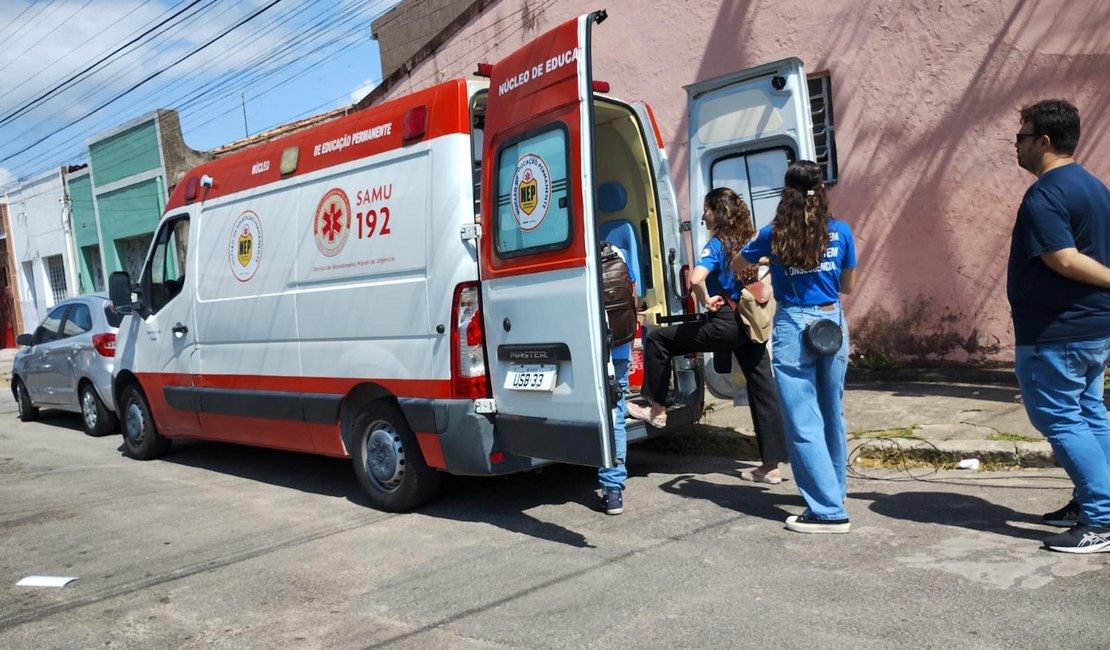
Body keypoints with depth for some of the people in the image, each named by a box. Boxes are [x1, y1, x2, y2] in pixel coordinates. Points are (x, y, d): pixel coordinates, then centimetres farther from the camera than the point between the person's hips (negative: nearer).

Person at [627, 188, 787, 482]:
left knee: (658, 339, 6)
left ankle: (656, 410, 13)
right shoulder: (748, 241, 12)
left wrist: (706, 301, -10)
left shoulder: (717, 244, -10)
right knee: (763, 389, 7)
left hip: (724, 324, -8)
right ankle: (771, 465, 12)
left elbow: (695, 279, -27)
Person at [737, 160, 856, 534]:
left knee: (803, 422, 0)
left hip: (793, 327, -4)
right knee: (832, 413, 18)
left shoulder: (773, 235, -3)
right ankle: (835, 488, 36)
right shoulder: (841, 232, 1)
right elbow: (847, 286, 13)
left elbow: (738, 265, 16)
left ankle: (829, 510, -1)